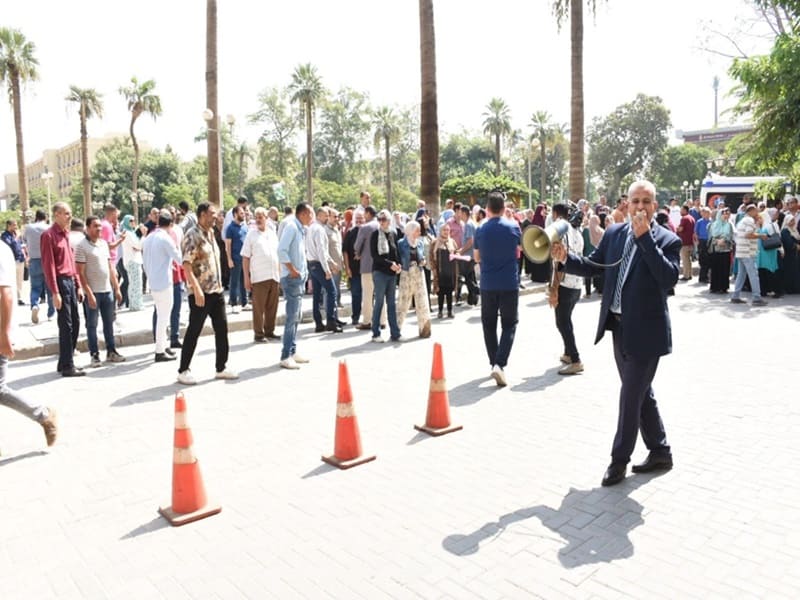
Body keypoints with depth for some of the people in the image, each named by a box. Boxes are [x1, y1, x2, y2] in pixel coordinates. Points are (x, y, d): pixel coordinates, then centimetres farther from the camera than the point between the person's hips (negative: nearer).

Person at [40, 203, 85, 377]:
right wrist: (55, 292, -18)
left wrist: (78, 285, 15)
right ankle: (67, 366, 3)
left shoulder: (66, 234, 16)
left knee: (75, 323, 10)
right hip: (61, 281, -8)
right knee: (66, 325, -5)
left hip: (70, 281, 8)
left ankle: (65, 362, 21)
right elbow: (48, 265, -14)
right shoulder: (49, 235, -10)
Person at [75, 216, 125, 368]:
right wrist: (89, 294, -17)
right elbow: (80, 273, -12)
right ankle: (94, 355, 10)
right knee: (92, 325, 3)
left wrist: (117, 288, 11)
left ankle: (111, 351, 21)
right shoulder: (82, 246, -9)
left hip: (108, 291, 6)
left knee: (109, 323, 12)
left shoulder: (104, 243, 11)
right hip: (93, 292, -6)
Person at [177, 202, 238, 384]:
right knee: (193, 332, 0)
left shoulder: (211, 234, 14)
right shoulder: (192, 236, -12)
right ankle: (183, 371, 12)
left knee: (222, 329, 9)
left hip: (217, 291, 8)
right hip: (200, 292, -8)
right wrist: (197, 290, -26)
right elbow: (187, 266, -19)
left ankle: (221, 368, 19)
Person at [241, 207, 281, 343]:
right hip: (259, 277, -4)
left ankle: (269, 331, 19)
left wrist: (280, 275, 13)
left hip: (274, 276, 4)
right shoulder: (251, 234, 1)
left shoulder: (273, 234, 13)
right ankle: (258, 333, 8)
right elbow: (245, 258, -2)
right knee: (258, 308, 0)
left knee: (272, 307, 8)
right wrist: (246, 278, -8)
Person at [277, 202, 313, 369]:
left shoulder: (301, 228, 15)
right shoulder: (291, 226, -13)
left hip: (300, 278, 10)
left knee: (296, 316, 14)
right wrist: (293, 270, -19)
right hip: (292, 278, -10)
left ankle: (292, 352, 22)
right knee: (292, 317, -9)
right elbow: (281, 250, -22)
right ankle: (286, 357, -6)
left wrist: (303, 271, 11)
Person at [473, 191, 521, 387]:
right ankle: (500, 364, -11)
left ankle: (494, 364, 20)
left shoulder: (480, 230, -2)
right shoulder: (513, 227, -4)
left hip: (488, 284, 1)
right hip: (510, 284, -1)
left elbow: (477, 258, 8)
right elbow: (517, 253, 10)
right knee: (509, 325, 5)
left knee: (489, 325, 14)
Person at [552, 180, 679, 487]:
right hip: (619, 327, 6)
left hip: (645, 331, -6)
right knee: (640, 394, 18)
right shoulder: (614, 232, 6)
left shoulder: (667, 240, -10)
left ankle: (619, 458, 19)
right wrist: (565, 258, -7)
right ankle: (660, 452, 34)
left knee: (631, 396, 2)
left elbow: (669, 279, -26)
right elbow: (593, 266, 12)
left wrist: (645, 237, -27)